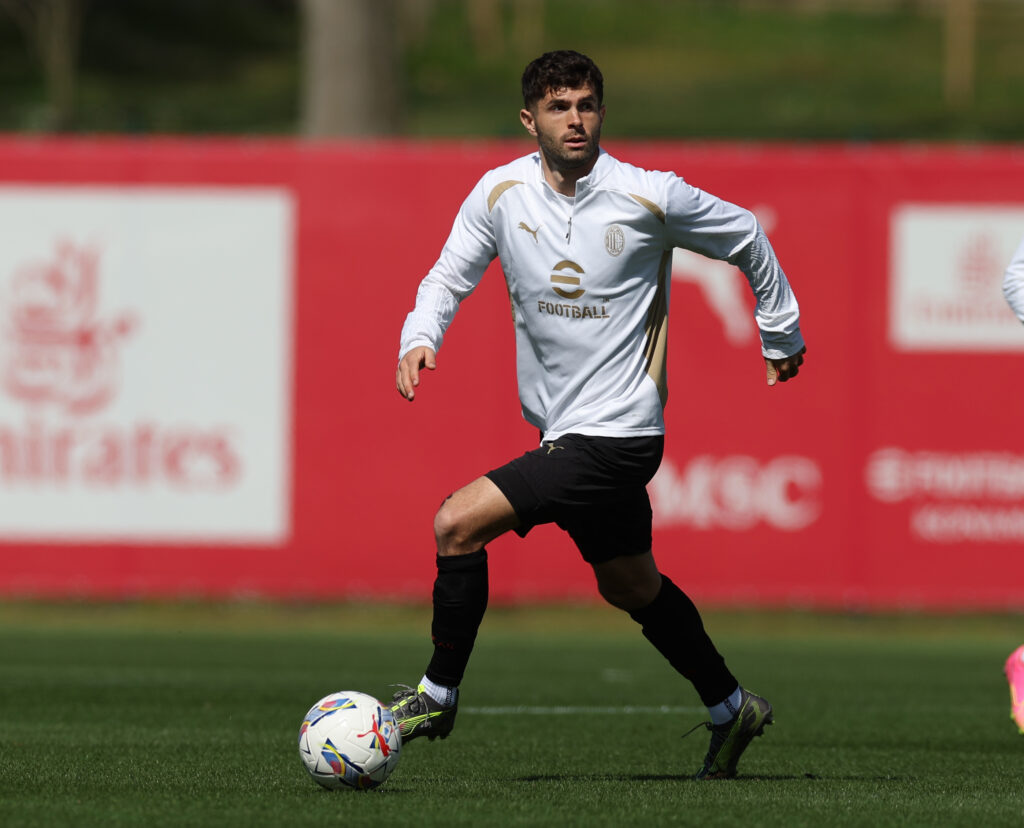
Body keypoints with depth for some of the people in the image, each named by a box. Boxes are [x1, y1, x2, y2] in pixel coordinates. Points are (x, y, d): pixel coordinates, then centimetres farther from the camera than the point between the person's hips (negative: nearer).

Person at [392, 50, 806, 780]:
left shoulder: (649, 198, -13)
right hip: (560, 431, 6)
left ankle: (438, 695, -1)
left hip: (617, 435, -6)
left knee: (458, 523, -16)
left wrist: (782, 334, 13)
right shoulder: (501, 192, -3)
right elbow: (451, 274, 5)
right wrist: (420, 340, -16)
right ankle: (731, 710, 39)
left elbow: (746, 238, 2)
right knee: (633, 588, 21)